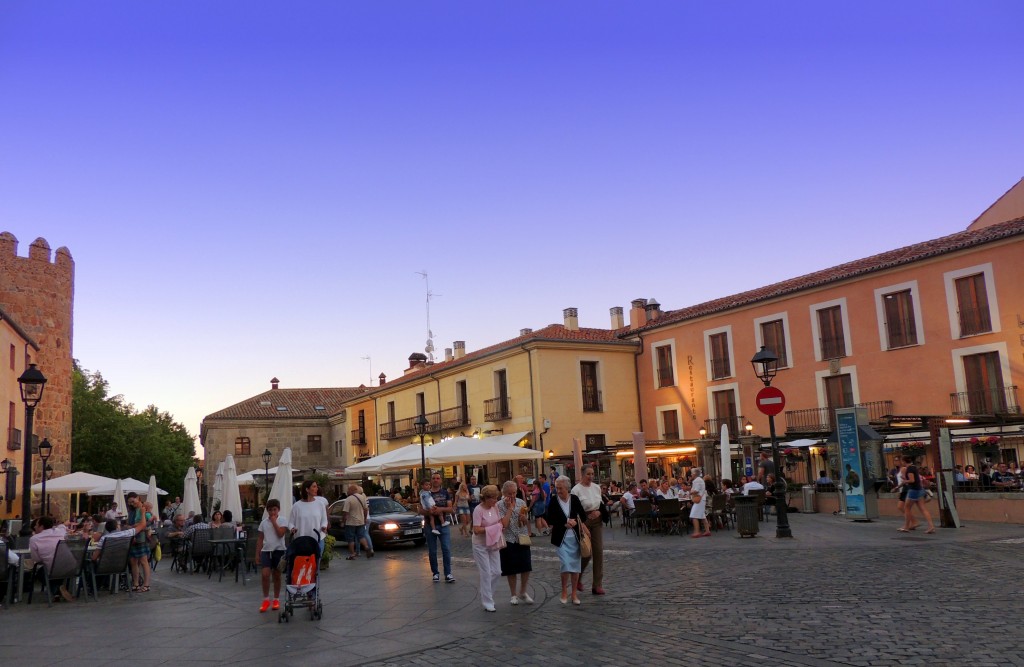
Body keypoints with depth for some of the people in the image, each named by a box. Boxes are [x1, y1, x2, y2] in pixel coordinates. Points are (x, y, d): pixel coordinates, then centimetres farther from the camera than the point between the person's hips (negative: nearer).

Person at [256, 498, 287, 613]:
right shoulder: (263, 522, 7)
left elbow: (281, 533, -17)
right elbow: (260, 539, 11)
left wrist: (274, 521, -13)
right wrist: (258, 553, 7)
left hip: (279, 550, -2)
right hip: (266, 550, 2)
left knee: (277, 575, 7)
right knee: (265, 574, -10)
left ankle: (276, 599, 19)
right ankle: (266, 599, 3)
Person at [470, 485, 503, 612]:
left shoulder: (495, 508, 1)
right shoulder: (478, 510, -18)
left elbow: (504, 524, 1)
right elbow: (476, 530, -23)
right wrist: (493, 527, -20)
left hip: (493, 544, 7)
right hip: (480, 546, -6)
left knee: (497, 572, 8)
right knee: (486, 574, -3)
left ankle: (486, 595, 28)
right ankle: (488, 603, 8)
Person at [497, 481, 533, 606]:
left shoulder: (521, 502, 2)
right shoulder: (499, 505, -9)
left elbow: (526, 522, 7)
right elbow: (504, 524, -19)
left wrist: (523, 518, -15)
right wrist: (510, 508, -16)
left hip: (522, 539, 3)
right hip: (509, 541, -3)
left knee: (526, 567, 2)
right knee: (511, 570, 6)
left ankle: (522, 592, 22)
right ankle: (514, 595, 22)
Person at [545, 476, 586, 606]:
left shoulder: (574, 499, -1)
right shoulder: (553, 501, -6)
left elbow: (582, 514, 9)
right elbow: (549, 520, -8)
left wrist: (574, 522, -7)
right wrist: (565, 523, -13)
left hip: (575, 537, 2)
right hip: (561, 538, -2)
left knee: (576, 565, 5)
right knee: (565, 564, -11)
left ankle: (574, 593, 17)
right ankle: (564, 593, 6)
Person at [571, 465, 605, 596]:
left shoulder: (596, 488, 7)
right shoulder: (576, 489, -10)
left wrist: (599, 512, -5)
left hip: (596, 520, 5)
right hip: (582, 521, -5)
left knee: (599, 551, 1)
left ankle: (597, 585, 8)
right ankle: (577, 577, 25)